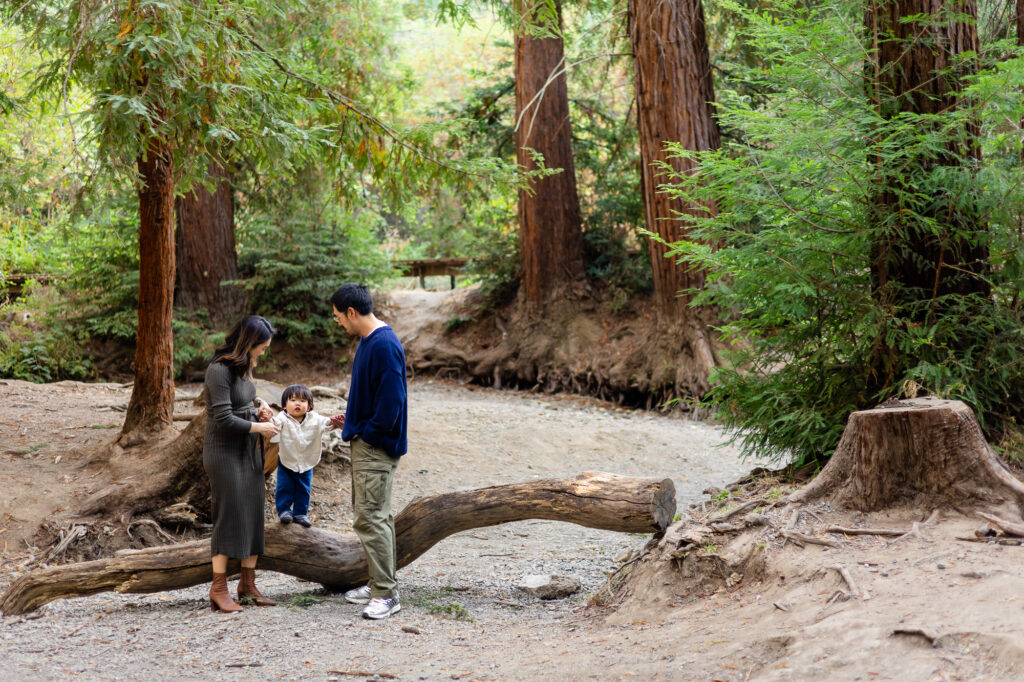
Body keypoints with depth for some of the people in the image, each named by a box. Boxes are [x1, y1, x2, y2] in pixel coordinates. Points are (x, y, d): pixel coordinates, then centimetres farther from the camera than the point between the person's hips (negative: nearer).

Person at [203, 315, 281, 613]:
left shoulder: (243, 366, 10)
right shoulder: (219, 369, -17)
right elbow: (224, 418, -20)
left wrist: (258, 403, 9)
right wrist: (259, 427, -12)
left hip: (249, 451, 9)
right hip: (224, 452, -9)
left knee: (253, 516, 7)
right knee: (230, 516, -8)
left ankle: (248, 584, 14)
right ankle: (218, 589, -3)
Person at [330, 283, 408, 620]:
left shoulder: (385, 345, -20)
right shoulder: (367, 342, 13)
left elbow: (392, 397, -23)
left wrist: (369, 432, -15)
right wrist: (353, 421, 15)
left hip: (376, 446, -11)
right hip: (364, 442, 11)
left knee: (371, 518, -10)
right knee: (375, 516, 15)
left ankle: (386, 594, -6)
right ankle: (379, 583, 24)